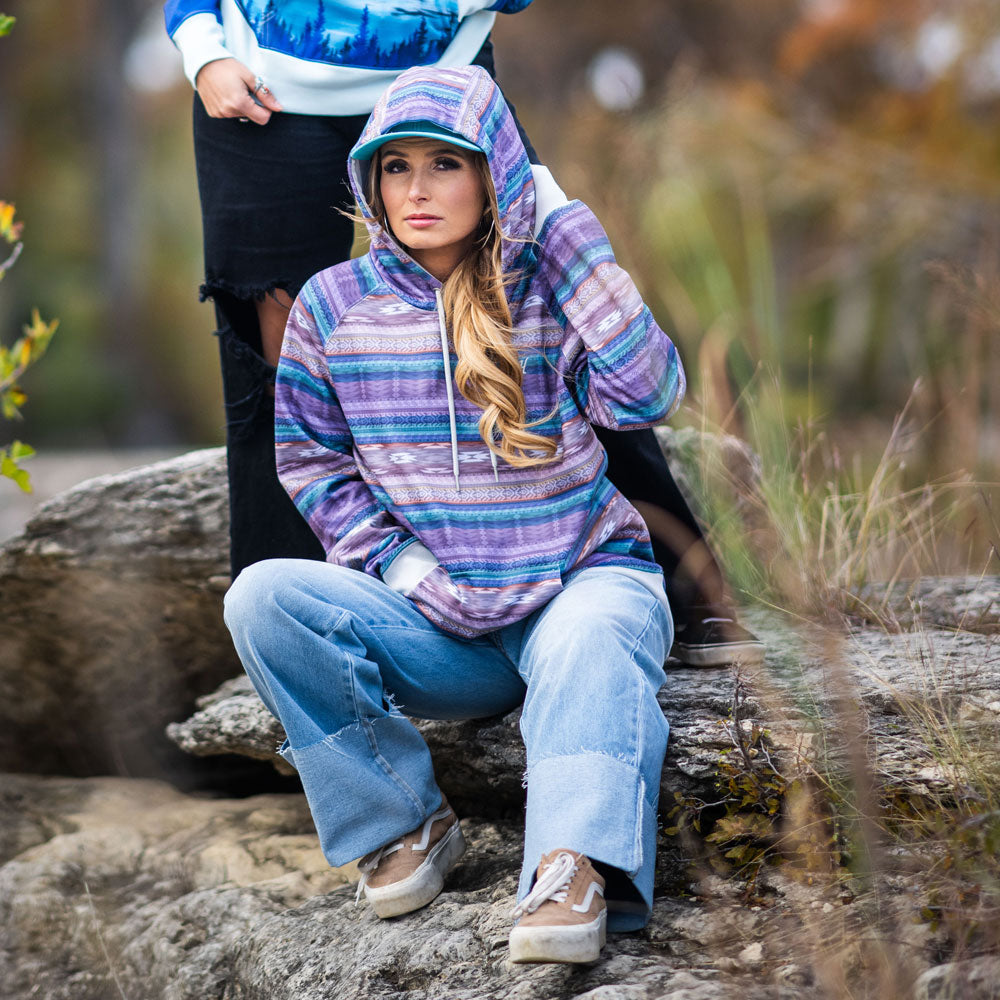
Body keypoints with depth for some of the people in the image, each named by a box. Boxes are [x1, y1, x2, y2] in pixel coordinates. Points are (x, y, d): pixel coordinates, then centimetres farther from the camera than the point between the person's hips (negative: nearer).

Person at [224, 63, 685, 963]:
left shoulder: (550, 286, 0)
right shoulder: (334, 304, 4)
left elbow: (648, 395, -17)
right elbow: (309, 458, 11)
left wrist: (568, 230, -15)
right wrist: (397, 562, -6)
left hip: (583, 580, -2)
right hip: (438, 624, 2)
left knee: (591, 644, -37)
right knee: (263, 597, -21)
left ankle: (575, 871, -50)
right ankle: (405, 821, -12)